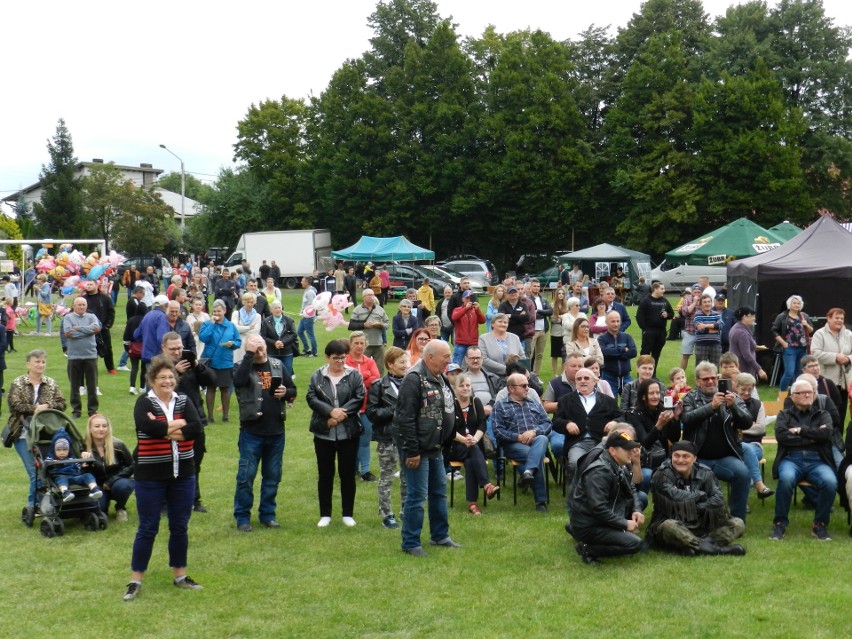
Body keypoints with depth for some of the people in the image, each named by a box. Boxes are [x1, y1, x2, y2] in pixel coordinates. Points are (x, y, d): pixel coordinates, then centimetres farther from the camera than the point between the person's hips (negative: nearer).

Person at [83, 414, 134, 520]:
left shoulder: (117, 445, -12)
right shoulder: (85, 447, -10)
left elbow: (132, 466, -6)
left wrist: (111, 481, -15)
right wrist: (84, 461, -35)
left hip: (118, 480, 0)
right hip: (98, 486, 1)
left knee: (122, 486, -36)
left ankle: (121, 508, -2)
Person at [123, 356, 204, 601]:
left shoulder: (184, 401, 4)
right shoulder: (145, 402, -7)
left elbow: (196, 427, -13)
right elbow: (145, 426, -27)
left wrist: (163, 429, -19)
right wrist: (178, 425, -16)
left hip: (183, 475, 4)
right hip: (150, 476, -4)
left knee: (180, 528, 11)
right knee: (147, 529, 1)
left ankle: (180, 575, 25)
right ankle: (135, 581, 10)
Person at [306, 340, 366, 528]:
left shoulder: (354, 375, 0)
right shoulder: (317, 376, 2)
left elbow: (359, 399, -8)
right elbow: (311, 398, -7)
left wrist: (341, 414, -17)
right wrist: (331, 411, -20)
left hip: (349, 433, 0)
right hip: (323, 434, 1)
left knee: (347, 474, 6)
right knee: (325, 474, 8)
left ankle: (348, 514, 18)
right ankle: (325, 514, 18)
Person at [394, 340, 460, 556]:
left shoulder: (440, 378, 11)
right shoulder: (414, 379, -20)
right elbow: (406, 418, -23)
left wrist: (445, 440, 17)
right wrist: (412, 451, -22)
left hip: (435, 448, 10)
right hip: (418, 449, -10)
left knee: (439, 492, 17)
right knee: (417, 495, -4)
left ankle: (440, 536, 31)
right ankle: (410, 543, 7)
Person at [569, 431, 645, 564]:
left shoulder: (618, 466, 4)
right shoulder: (599, 472, -25)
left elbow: (631, 490, 16)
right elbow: (598, 508, -29)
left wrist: (637, 510, -3)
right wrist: (625, 524, -21)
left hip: (602, 517, 10)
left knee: (641, 499, 9)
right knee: (635, 543, -21)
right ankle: (588, 548, -10)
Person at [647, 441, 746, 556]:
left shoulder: (704, 473, 5)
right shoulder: (663, 475, -6)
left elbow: (718, 499, -7)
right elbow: (675, 495, -23)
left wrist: (695, 508, -18)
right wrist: (701, 494, -8)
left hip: (702, 526, 5)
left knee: (738, 524, -12)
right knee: (668, 526, -39)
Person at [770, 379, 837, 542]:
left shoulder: (823, 415, 20)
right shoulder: (785, 414, 17)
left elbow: (826, 433, -2)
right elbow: (781, 435, -4)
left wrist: (800, 430, -2)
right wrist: (812, 437, -4)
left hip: (817, 460, 1)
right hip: (791, 458, -1)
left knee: (830, 482, -32)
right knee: (786, 479, -37)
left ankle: (820, 525, -13)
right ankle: (780, 524, -21)